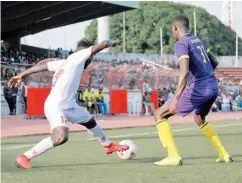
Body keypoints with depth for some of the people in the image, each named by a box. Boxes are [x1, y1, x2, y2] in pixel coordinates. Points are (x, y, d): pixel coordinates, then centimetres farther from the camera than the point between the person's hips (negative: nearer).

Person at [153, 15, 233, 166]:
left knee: (159, 114, 1)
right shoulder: (198, 41, 17)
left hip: (197, 90, -8)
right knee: (199, 119, 34)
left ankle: (174, 157, -9)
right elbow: (214, 62, 27)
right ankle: (224, 154, 28)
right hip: (213, 88, 8)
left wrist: (175, 98, -26)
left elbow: (184, 72, -23)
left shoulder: (181, 44, -9)